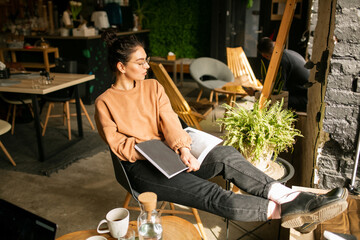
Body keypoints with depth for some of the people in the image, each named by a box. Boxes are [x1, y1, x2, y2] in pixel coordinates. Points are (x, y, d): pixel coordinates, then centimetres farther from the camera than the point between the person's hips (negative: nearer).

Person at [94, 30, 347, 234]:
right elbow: (118, 144, -6)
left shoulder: (153, 87, 11)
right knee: (213, 196, -26)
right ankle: (281, 211, -25)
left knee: (225, 155, -26)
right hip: (141, 168, -4)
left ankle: (289, 198, -30)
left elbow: (169, 121, -1)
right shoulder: (105, 103, -2)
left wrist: (183, 150, -19)